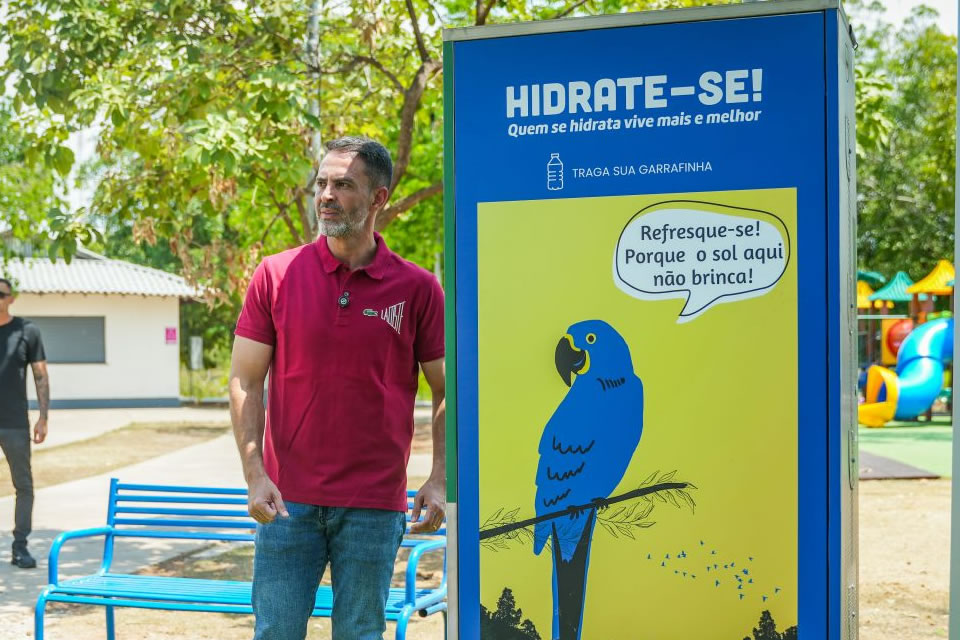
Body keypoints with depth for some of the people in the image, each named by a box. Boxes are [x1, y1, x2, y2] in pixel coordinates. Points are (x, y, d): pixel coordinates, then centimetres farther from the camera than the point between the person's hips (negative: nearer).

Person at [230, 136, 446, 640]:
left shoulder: (417, 288, 0)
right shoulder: (275, 275, 1)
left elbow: (447, 391, 5)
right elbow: (244, 381, 2)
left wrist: (440, 480, -4)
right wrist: (254, 475, -8)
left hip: (375, 504, 0)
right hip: (288, 499, 0)